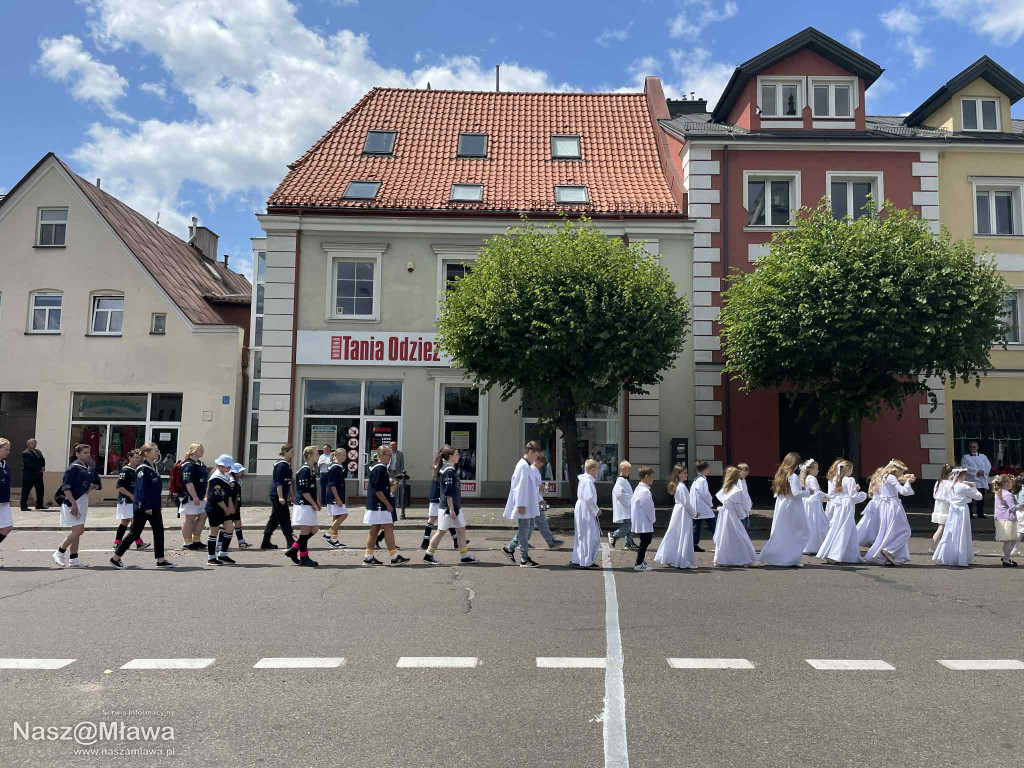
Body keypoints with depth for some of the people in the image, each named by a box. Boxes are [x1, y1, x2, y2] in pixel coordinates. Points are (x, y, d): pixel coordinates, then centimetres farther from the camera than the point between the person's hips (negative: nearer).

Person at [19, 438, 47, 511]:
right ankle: (24, 506, 4)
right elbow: (28, 465, -19)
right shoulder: (25, 453, -11)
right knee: (25, 491, 0)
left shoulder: (39, 452, 15)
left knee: (40, 490, 11)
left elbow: (42, 461, 12)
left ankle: (39, 505, 20)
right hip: (28, 476, -8)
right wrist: (39, 468, -18)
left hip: (38, 475, 8)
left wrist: (43, 467, -9)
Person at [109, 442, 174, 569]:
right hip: (142, 507, -9)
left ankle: (161, 560, 10)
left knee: (159, 531, 6)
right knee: (135, 533, 1)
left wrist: (157, 504, 17)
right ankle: (115, 557, 14)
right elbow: (142, 489, -20)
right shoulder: (143, 469, -15)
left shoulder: (154, 468, 12)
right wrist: (147, 507, -22)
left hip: (154, 506, 9)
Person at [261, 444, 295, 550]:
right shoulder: (281, 465, -14)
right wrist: (280, 497, -23)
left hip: (276, 496, 10)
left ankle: (266, 542, 18)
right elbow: (278, 482, -20)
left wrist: (291, 494, 26)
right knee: (285, 518, -4)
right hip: (278, 496, -10)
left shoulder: (288, 464, 15)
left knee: (274, 519, 12)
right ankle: (290, 542, 2)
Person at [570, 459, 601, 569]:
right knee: (589, 536, -3)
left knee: (581, 537, 15)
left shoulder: (583, 480, 14)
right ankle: (587, 562, 3)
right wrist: (596, 510, -11)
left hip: (580, 511, 10)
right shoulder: (588, 481, -17)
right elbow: (589, 499, -23)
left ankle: (576, 560, 20)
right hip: (586, 512, -10)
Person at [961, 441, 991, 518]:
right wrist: (977, 471, -15)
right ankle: (970, 514, -1)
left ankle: (980, 514, 12)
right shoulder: (965, 457, 6)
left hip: (982, 481, 3)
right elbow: (965, 467, -8)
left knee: (981, 498, 4)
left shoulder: (983, 456, 17)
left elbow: (989, 466, 7)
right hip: (971, 481, -3)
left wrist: (983, 472, -12)